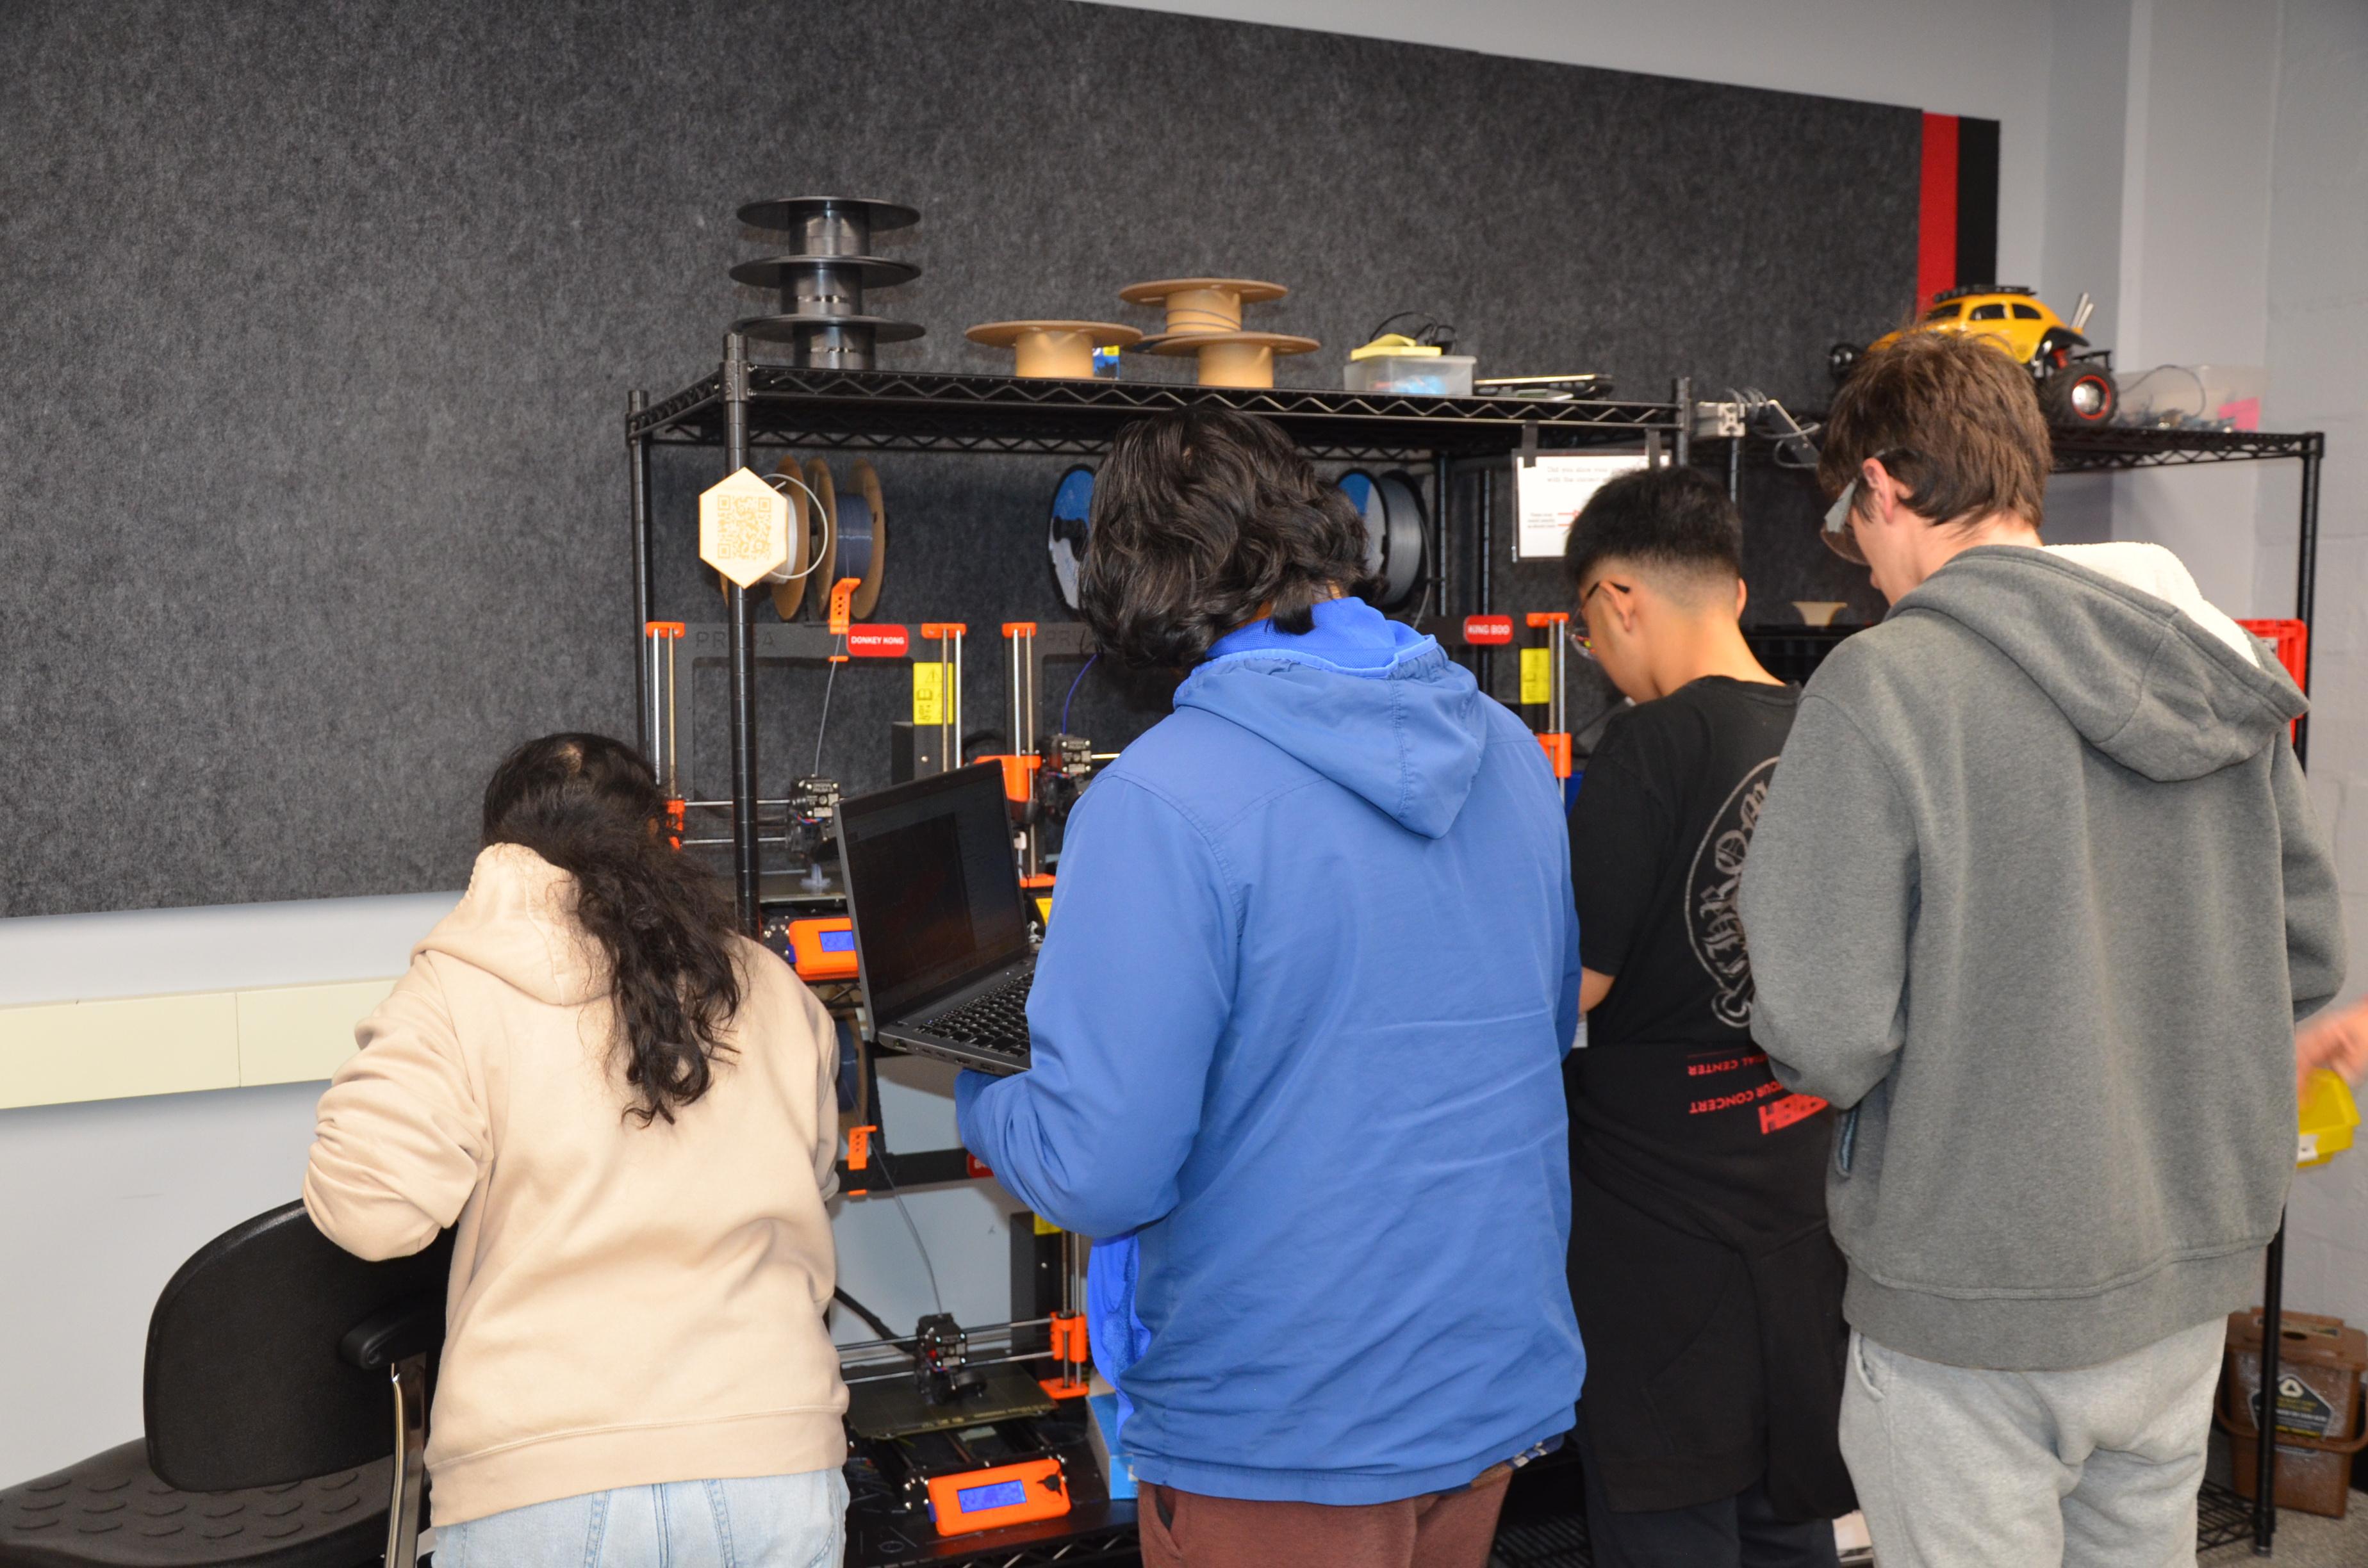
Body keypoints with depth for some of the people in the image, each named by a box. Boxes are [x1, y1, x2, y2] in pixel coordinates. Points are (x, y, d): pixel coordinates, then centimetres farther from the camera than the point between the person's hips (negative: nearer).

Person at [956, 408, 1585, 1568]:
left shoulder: (1160, 806, -23)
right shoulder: (1508, 750, 0)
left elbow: (1097, 1175, -24)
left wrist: (978, 1095, -2)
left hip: (1284, 1436, -7)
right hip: (1499, 1381, 7)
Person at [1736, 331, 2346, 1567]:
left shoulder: (1881, 687, -20)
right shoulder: (2222, 662, 1)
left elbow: (1825, 1041, -22)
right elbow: (2307, 957, 10)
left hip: (1980, 1305, -6)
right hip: (2194, 1279, 7)